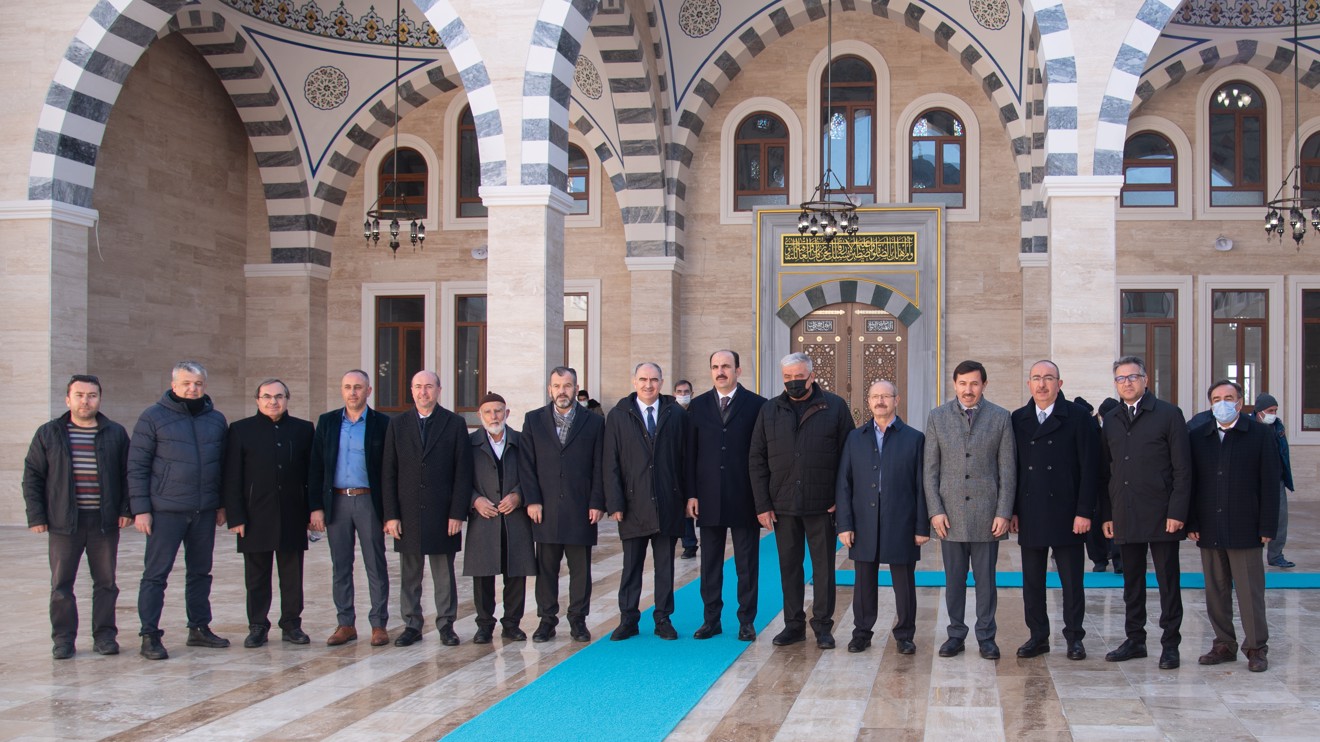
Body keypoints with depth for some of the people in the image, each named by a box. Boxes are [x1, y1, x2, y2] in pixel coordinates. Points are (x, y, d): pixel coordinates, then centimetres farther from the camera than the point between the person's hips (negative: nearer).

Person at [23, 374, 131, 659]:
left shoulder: (116, 433, 5)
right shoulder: (49, 434, 5)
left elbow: (128, 474, 9)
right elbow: (32, 477, 6)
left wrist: (126, 510, 0)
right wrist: (36, 516, -1)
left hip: (105, 523, 0)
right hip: (63, 522, 0)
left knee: (106, 582, 5)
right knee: (61, 584, 3)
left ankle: (104, 635, 14)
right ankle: (63, 638, 13)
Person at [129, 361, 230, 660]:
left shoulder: (216, 420, 10)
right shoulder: (153, 417, -3)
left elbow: (224, 465, 15)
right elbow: (137, 465, -5)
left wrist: (222, 504, 11)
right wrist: (140, 508, -10)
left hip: (205, 512, 5)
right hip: (166, 511, -4)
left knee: (200, 571, 12)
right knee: (156, 573, -3)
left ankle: (199, 627, 22)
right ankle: (150, 635, 2)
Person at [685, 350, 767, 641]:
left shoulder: (756, 405, -1)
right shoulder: (698, 406, 7)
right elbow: (691, 452, 6)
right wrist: (691, 494, -1)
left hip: (745, 498, -2)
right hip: (709, 498, 2)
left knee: (747, 563, 6)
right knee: (710, 563, 9)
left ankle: (747, 620, 15)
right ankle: (711, 619, 17)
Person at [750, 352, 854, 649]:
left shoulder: (835, 407, -1)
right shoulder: (770, 410, 6)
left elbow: (849, 455, -1)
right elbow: (756, 460, 6)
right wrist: (763, 504, -1)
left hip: (822, 504, -2)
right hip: (782, 504, 2)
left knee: (824, 566, 5)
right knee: (789, 566, 9)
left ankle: (823, 625, 16)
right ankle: (794, 624, 19)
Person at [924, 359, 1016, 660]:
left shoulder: (1001, 418, 2)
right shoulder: (937, 417, 5)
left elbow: (1007, 469, 1)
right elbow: (931, 469, 4)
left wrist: (1004, 512, -5)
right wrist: (935, 510, -4)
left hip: (987, 514, -1)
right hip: (950, 514, 1)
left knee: (986, 579, 6)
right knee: (954, 579, 7)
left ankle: (986, 636, 17)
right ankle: (956, 634, 18)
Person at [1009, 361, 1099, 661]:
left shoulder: (1079, 417, -2)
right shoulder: (1018, 420, 8)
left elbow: (1089, 467, -5)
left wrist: (1084, 512, -11)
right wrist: (1012, 510, 3)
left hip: (1067, 514, -3)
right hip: (1030, 517, 3)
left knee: (1072, 581, 5)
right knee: (1032, 580, 8)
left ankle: (1074, 637, 17)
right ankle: (1038, 636, 18)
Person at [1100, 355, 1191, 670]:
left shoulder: (1168, 414, -2)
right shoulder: (1110, 420, 11)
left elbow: (1182, 468, -5)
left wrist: (1177, 512, -12)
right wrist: (1106, 514, 7)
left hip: (1160, 515, -4)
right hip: (1125, 517, 4)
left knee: (1168, 582, 3)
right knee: (1132, 582, 11)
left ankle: (1170, 644, 10)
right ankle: (1135, 639, 20)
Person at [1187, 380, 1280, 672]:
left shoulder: (1261, 434, 0)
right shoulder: (1197, 437, 8)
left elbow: (1270, 483, -2)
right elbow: (1190, 482, 8)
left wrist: (1267, 527, -7)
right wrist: (1191, 523, 1)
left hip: (1244, 528, -3)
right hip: (1208, 529, 3)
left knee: (1250, 591, 0)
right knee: (1216, 591, 8)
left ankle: (1256, 648, 11)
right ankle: (1224, 645, 18)